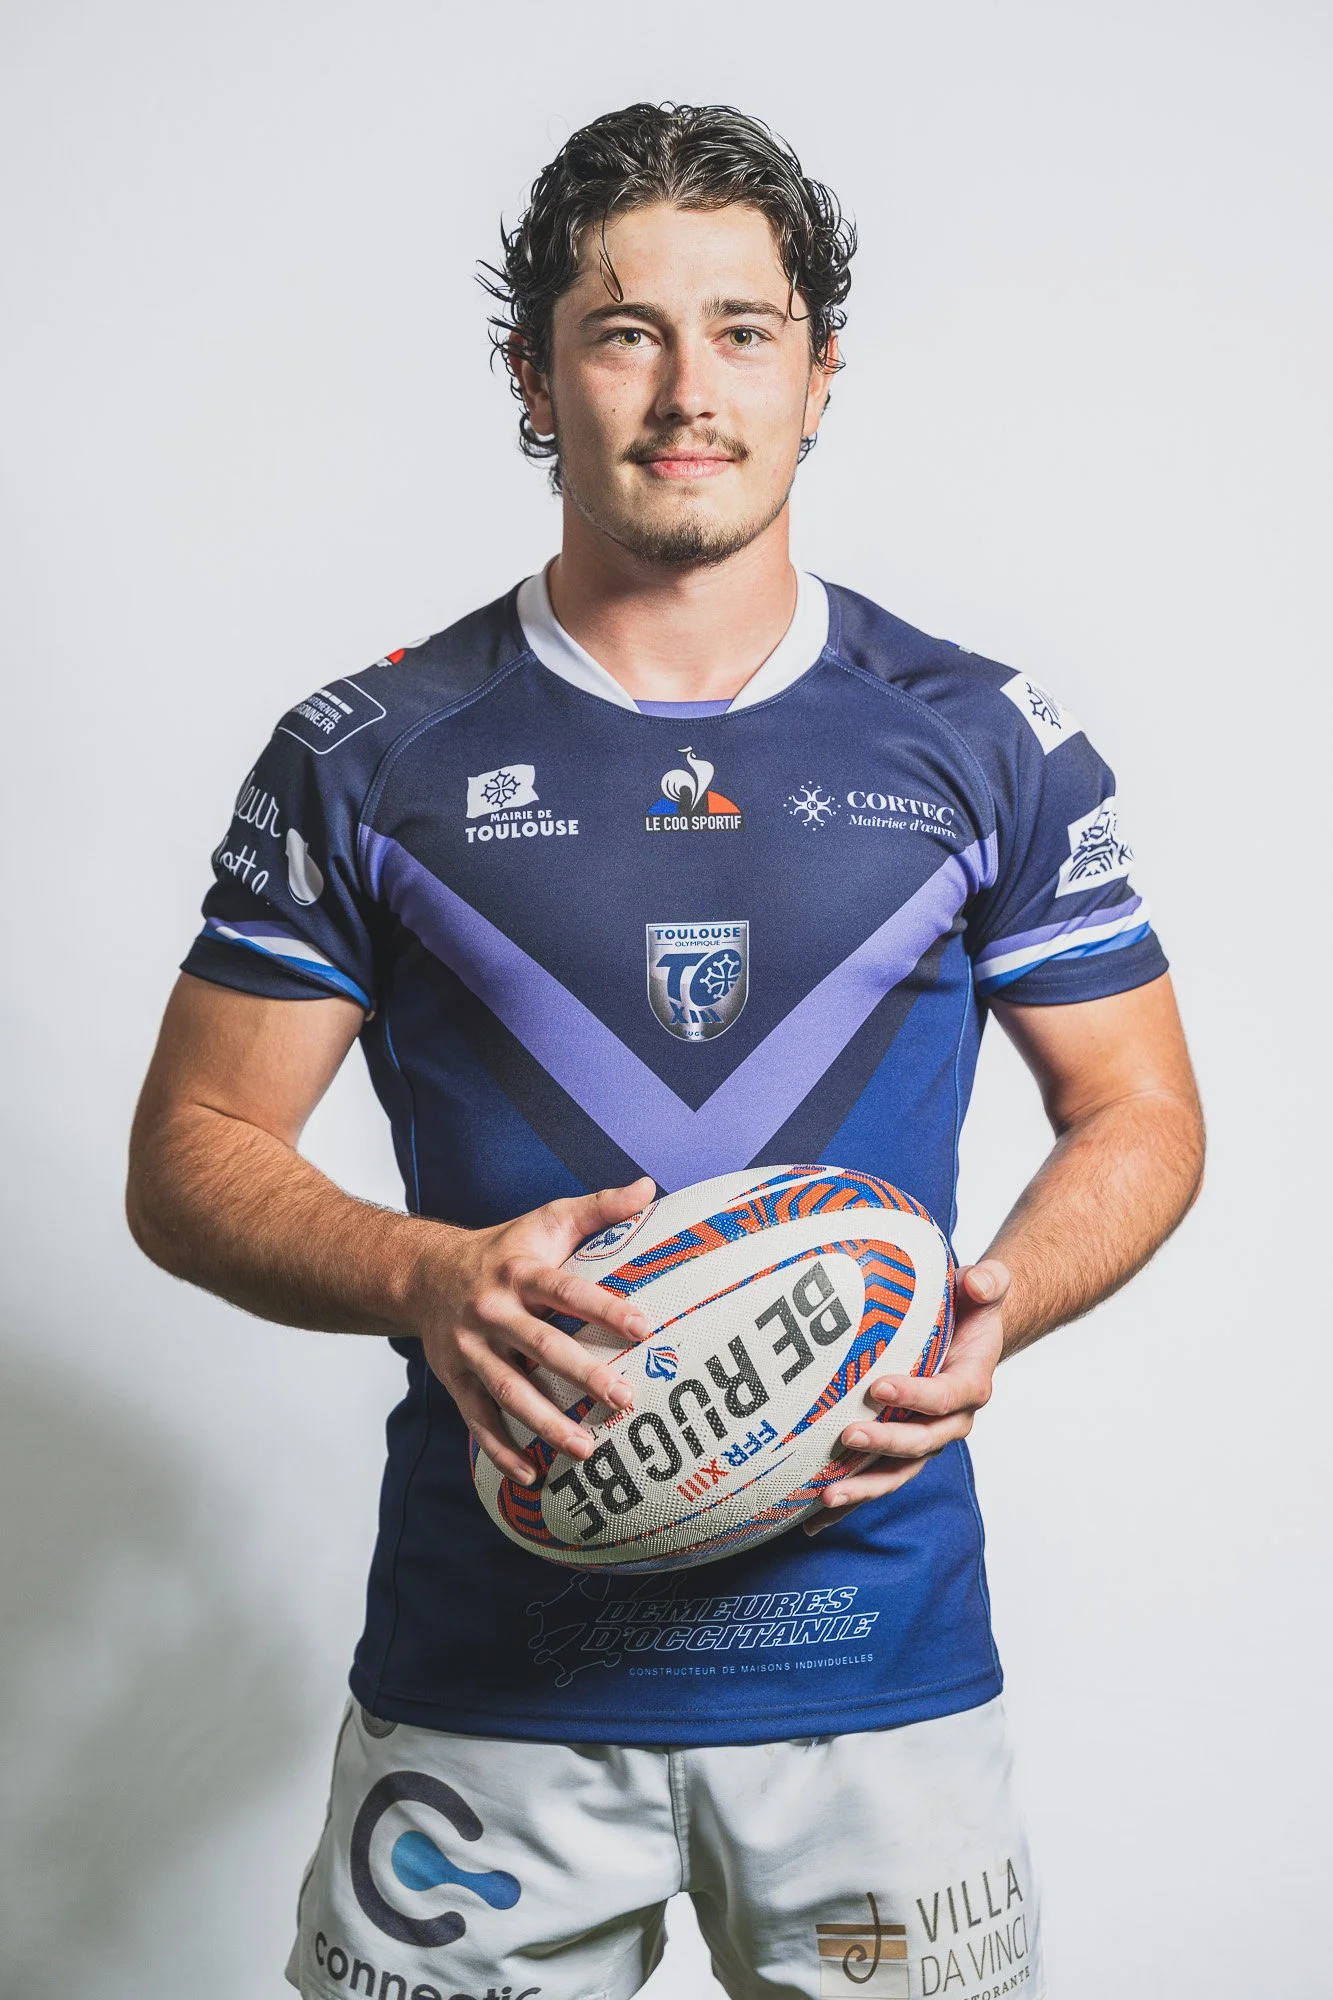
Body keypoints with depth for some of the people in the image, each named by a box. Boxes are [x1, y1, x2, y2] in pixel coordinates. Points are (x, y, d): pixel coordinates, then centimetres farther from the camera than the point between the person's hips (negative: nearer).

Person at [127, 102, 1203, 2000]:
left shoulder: (991, 744, 3)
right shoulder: (371, 758, 1)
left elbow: (1138, 1112, 9)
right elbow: (195, 1157, 2)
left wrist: (996, 1310, -11)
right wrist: (426, 1278, -17)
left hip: (878, 1650, 1)